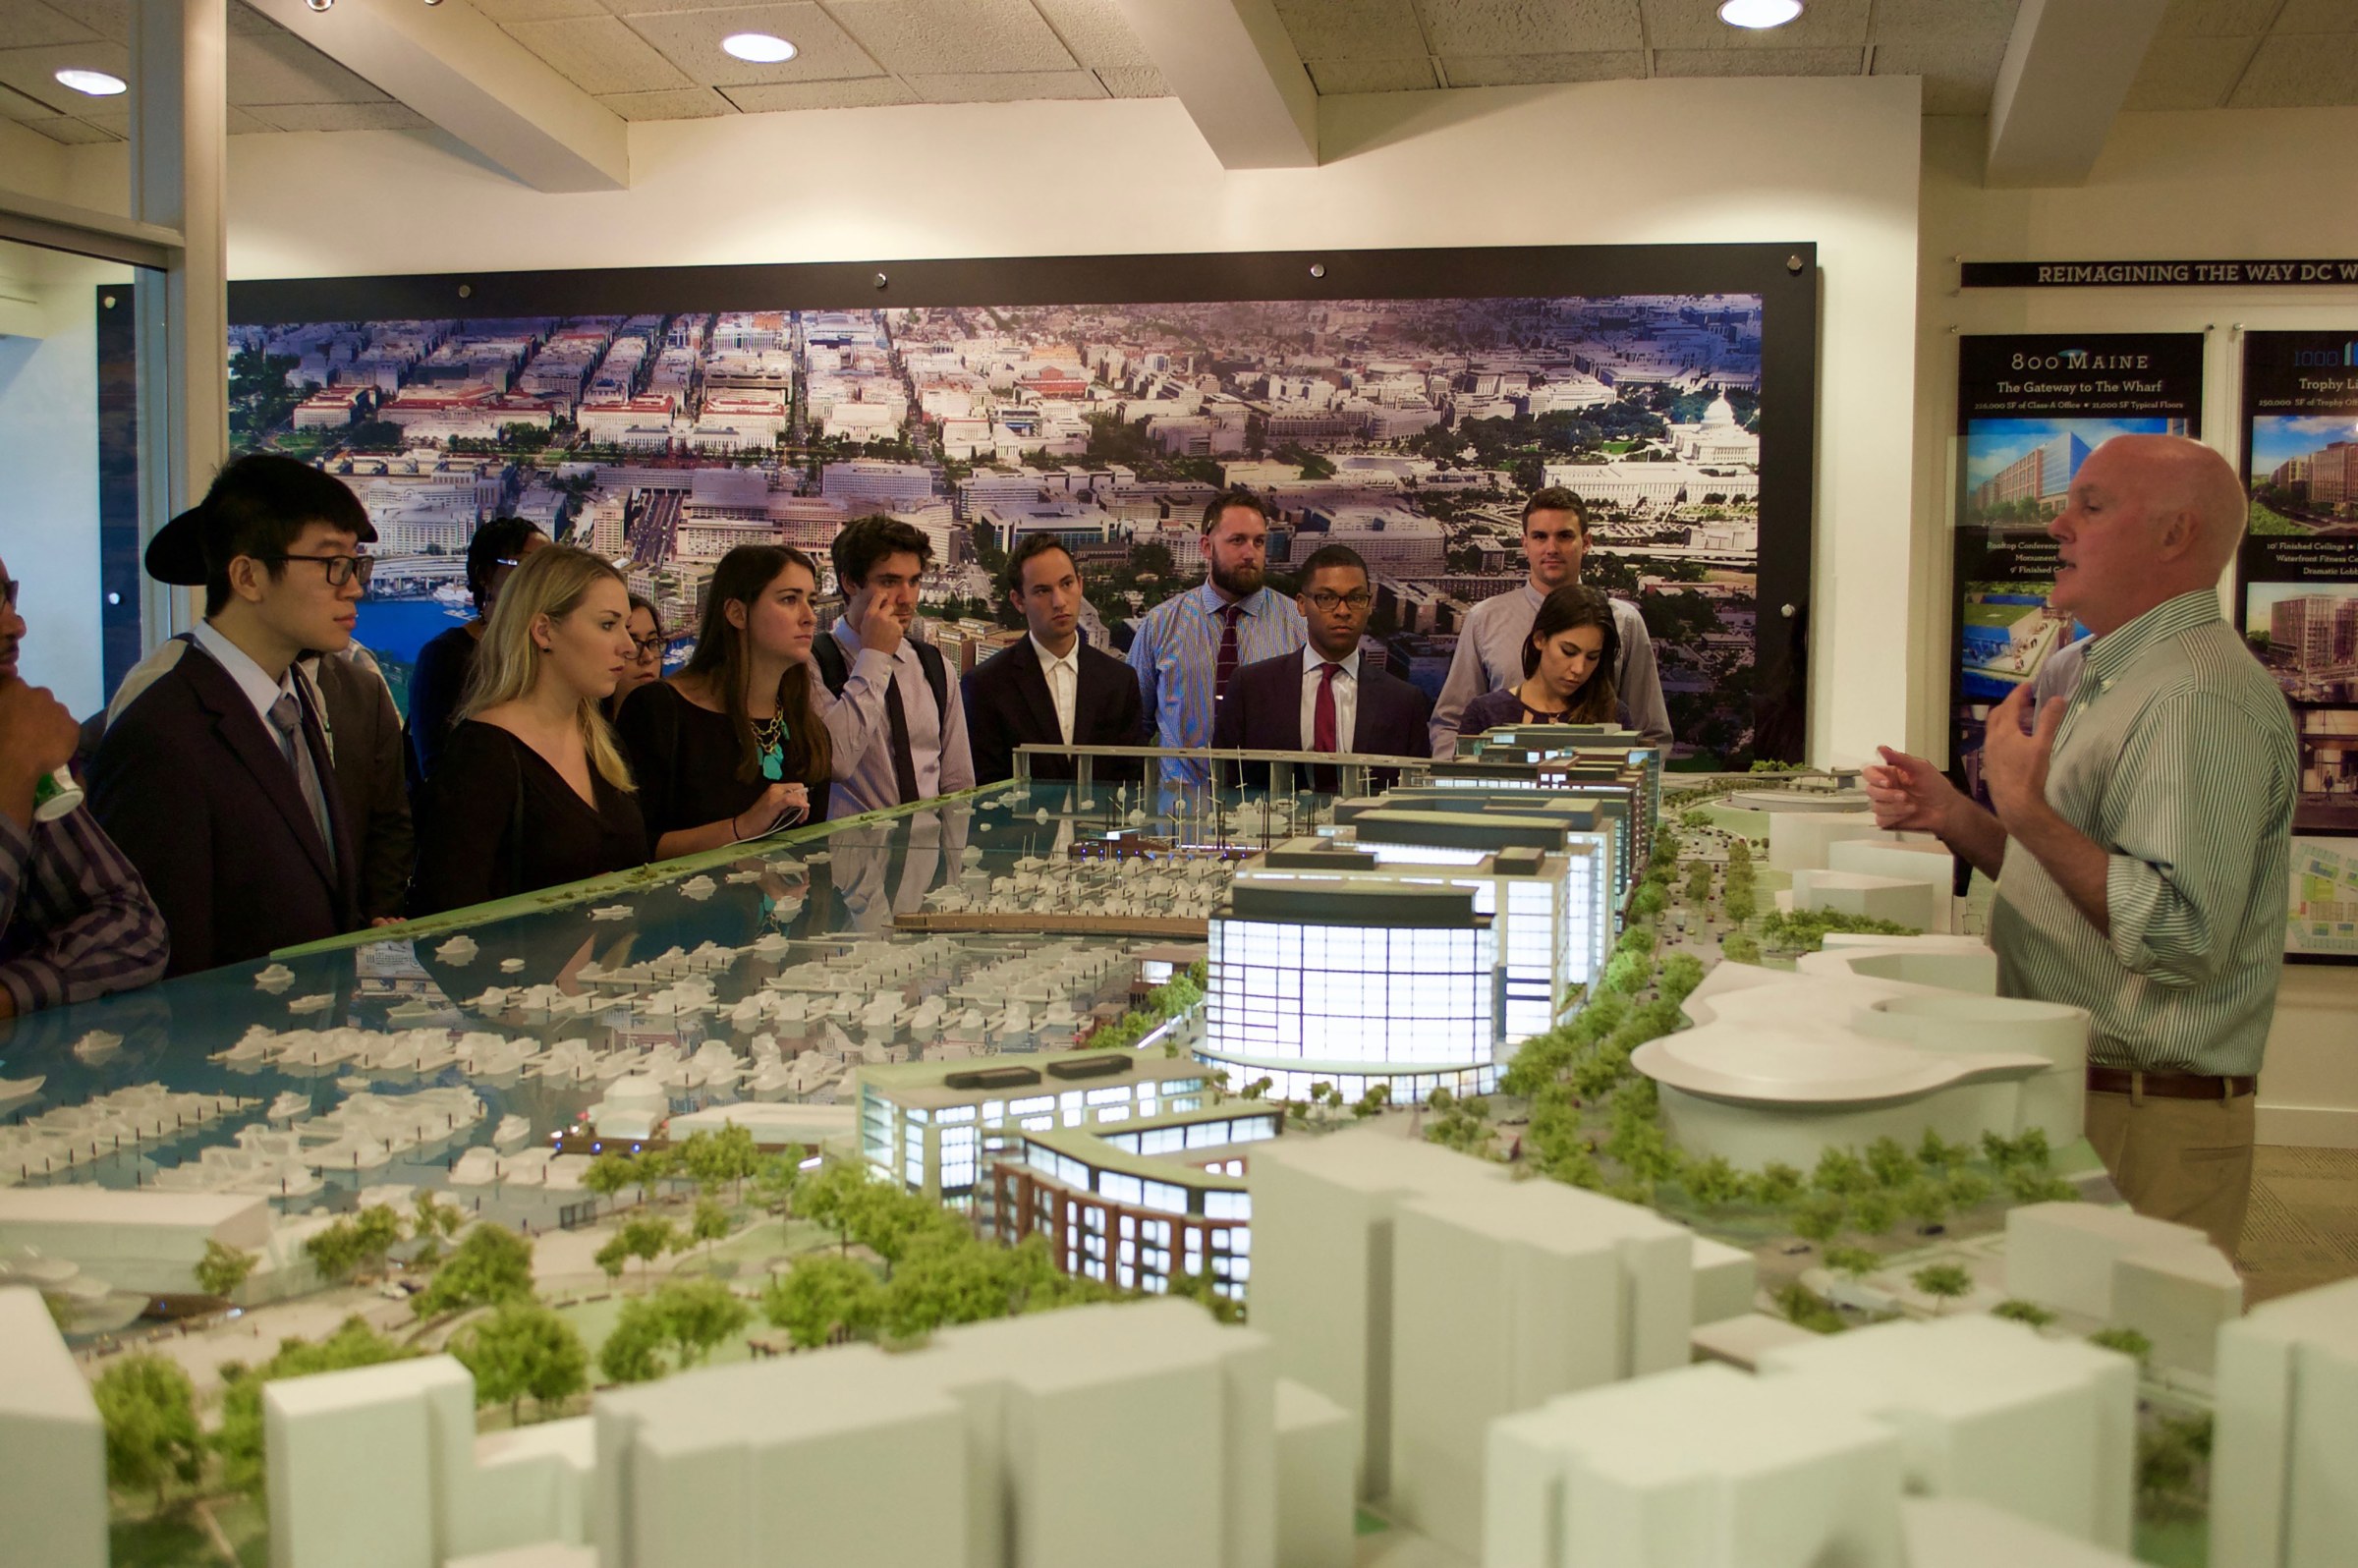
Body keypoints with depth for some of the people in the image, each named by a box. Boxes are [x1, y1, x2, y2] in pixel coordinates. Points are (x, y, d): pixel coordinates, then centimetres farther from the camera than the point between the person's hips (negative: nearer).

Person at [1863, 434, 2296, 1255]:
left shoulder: (2204, 697, -19)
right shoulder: (2112, 678, 16)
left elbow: (2184, 936, -27)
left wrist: (2025, 808, -25)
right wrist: (1954, 817, 10)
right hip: (2067, 1094, 10)